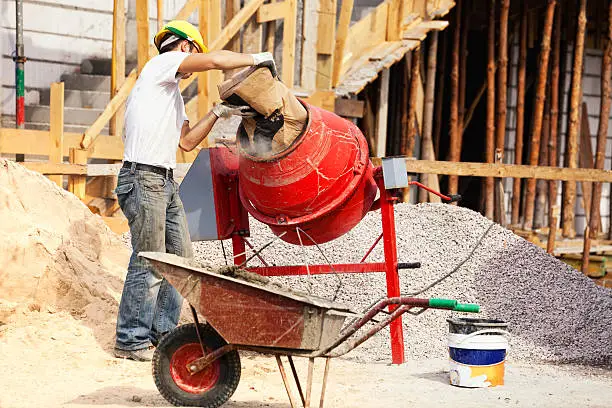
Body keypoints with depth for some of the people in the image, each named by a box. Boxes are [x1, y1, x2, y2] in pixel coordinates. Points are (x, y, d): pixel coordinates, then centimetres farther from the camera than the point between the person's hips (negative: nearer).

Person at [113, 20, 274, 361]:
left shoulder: (174, 92, 26)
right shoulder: (162, 64, -3)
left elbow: (186, 142, 22)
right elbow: (214, 60, -16)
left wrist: (218, 114, 13)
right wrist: (257, 59, -4)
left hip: (165, 181, 10)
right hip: (144, 177, -10)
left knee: (180, 259, 11)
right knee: (149, 264, -7)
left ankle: (162, 332, 19)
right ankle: (132, 341, 2)